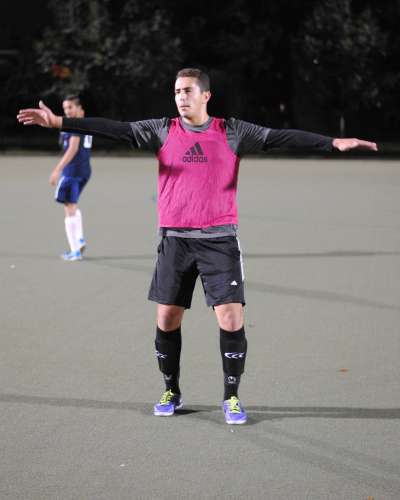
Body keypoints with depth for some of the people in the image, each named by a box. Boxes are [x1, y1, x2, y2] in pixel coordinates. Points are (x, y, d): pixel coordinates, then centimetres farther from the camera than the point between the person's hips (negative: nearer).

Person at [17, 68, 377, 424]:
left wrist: (334, 143, -19)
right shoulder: (162, 131, 4)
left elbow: (280, 137, -8)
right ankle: (172, 392, 24)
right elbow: (113, 129, -2)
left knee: (231, 319, -8)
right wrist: (58, 122, -11)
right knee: (167, 319, 6)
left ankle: (232, 397, 7)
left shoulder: (232, 133, 0)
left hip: (220, 239, -2)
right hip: (175, 240, 2)